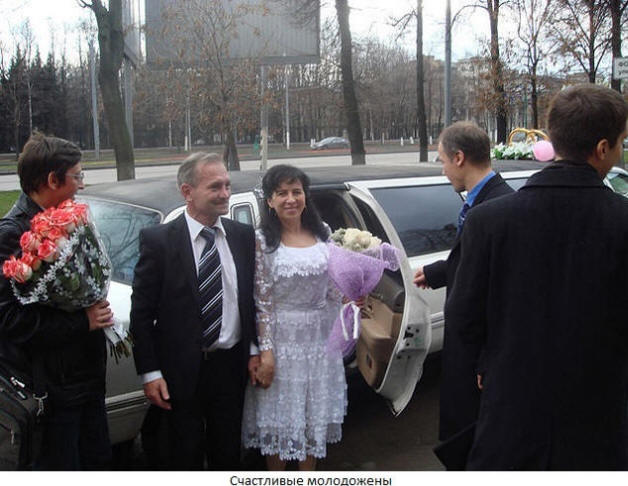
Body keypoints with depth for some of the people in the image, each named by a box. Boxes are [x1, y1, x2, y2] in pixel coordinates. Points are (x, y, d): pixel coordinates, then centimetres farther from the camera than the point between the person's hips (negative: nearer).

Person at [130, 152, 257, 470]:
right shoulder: (158, 240, -11)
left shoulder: (244, 236, 1)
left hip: (231, 367, 4)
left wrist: (256, 350, 5)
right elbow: (141, 312, -9)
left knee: (228, 451, 18)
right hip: (182, 371, -3)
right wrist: (150, 373, -11)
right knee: (186, 454, 13)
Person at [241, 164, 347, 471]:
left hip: (319, 339, 4)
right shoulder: (262, 241, -8)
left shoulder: (322, 235, 4)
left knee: (313, 416, 16)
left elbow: (333, 290, 11)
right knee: (278, 417, 6)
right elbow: (261, 300, -11)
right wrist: (266, 352, -15)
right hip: (281, 338, -4)